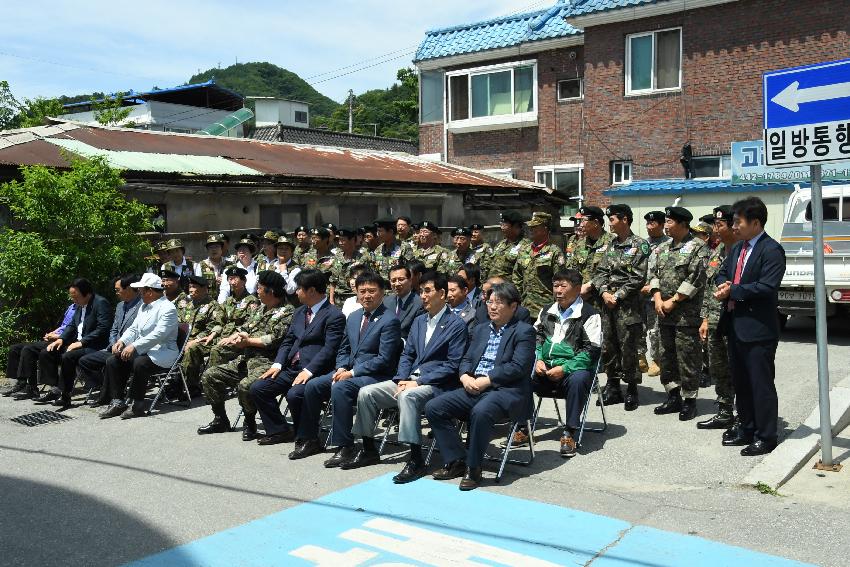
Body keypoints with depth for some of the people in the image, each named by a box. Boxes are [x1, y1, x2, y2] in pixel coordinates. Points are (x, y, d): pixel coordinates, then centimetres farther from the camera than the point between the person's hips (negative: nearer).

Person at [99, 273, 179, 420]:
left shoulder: (167, 308, -12)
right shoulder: (144, 307, 19)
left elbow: (159, 334, -24)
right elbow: (134, 328, 18)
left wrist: (134, 346, -28)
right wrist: (122, 341, -3)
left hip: (162, 353, -9)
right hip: (141, 351, 9)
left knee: (139, 363, -35)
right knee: (112, 361, -8)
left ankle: (136, 405, -20)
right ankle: (117, 402, -6)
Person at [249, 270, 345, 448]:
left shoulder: (334, 316, -8)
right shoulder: (299, 312, 18)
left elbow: (329, 349, -16)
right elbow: (288, 341, 18)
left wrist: (308, 371, -25)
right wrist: (277, 364, 2)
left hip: (314, 371, -8)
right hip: (291, 368, 8)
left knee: (294, 394, -33)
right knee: (257, 388, -1)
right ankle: (279, 431, 12)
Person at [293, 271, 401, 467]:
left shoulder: (389, 321, -10)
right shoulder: (353, 318, 14)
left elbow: (384, 359, -16)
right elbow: (344, 350, 21)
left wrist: (352, 372, -18)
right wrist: (341, 368, -1)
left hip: (375, 375, -8)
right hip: (348, 371, 8)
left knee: (339, 388, -32)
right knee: (312, 385, -6)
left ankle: (345, 447, -25)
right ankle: (310, 439, 8)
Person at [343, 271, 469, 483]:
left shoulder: (456, 325, -7)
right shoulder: (419, 321, 16)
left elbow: (452, 366, -12)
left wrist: (418, 382, -17)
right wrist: (402, 380, -2)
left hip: (435, 384, -7)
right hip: (410, 380, 7)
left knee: (407, 395, -37)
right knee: (366, 393, -7)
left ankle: (416, 460, -31)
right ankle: (369, 451, 6)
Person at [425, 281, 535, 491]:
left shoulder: (524, 331, -1)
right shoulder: (480, 330, 21)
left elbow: (518, 367, -12)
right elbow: (466, 360, 18)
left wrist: (485, 380, -17)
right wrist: (465, 377, -5)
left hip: (507, 390, -7)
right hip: (474, 388, 7)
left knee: (480, 412, -38)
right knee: (433, 407, -10)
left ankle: (473, 468, -19)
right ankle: (456, 461, -3)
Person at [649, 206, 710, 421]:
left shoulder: (698, 248, -7)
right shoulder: (663, 248, 15)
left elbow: (695, 279, -15)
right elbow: (655, 274, 14)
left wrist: (673, 301, -14)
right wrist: (658, 299, -1)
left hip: (686, 314, -7)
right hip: (664, 314, 7)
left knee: (688, 359, -1)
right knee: (667, 356, 13)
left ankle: (689, 400, 9)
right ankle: (673, 397, 23)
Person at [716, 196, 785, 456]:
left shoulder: (771, 250, -12)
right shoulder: (737, 248, 14)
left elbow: (767, 287, -21)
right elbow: (723, 274, 20)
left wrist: (732, 291, -16)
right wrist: (723, 286, -3)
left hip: (758, 328, -9)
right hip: (735, 325, 9)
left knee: (761, 384, -1)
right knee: (740, 382, 17)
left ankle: (766, 436, 9)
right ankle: (746, 429, 30)